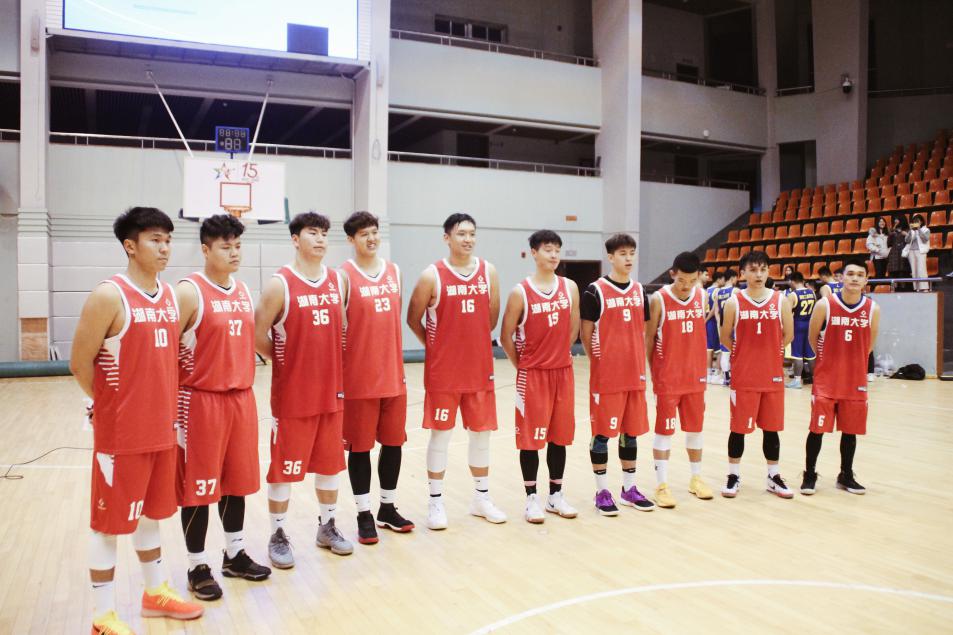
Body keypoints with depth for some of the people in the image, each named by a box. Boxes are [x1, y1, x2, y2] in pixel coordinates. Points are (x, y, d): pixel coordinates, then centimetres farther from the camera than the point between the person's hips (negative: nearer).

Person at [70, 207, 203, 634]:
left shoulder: (171, 295, 7)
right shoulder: (108, 296, -15)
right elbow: (80, 364, -11)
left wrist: (160, 405, 11)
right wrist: (110, 405, 1)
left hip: (162, 429, 7)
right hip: (121, 433, -7)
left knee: (151, 512, 19)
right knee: (109, 521, 5)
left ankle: (155, 592, 35)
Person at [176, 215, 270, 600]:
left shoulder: (244, 292, 10)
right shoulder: (189, 291, -11)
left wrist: (245, 387, 16)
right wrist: (175, 405, -13)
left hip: (241, 399, 7)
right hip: (201, 401, -6)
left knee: (237, 480, 15)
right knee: (198, 485, 4)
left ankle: (235, 555, 30)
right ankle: (197, 568, 18)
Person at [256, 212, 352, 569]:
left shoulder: (339, 280, 5)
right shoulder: (279, 285, -11)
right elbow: (257, 336, -9)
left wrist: (324, 363, 7)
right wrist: (287, 362, 1)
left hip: (332, 392, 5)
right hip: (291, 395, -5)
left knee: (330, 462, 15)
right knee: (284, 468, 5)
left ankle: (327, 527, 32)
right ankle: (278, 536, 22)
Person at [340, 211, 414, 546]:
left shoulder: (394, 271, 10)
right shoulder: (344, 275, -6)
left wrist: (398, 365, 15)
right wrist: (339, 375, -9)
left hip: (394, 376, 5)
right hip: (359, 378, -5)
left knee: (393, 442, 12)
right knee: (359, 446, 5)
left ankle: (388, 508, 28)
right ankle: (364, 515, 18)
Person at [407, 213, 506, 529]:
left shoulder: (489, 272, 2)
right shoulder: (432, 275, -9)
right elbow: (413, 319, -1)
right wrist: (435, 347, 6)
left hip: (480, 368, 4)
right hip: (442, 371, -4)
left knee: (481, 432, 11)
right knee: (441, 434, 4)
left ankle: (481, 498, 26)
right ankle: (436, 502, 17)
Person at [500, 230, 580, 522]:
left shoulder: (570, 287, 3)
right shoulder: (520, 292, -9)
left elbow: (573, 328, 13)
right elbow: (506, 336, -4)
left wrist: (560, 355, 12)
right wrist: (521, 365, 1)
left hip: (563, 372, 4)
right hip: (532, 374, -4)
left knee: (560, 435, 11)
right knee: (530, 436, 2)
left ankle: (556, 495, 24)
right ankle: (532, 498, 14)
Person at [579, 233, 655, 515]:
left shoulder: (639, 290, 9)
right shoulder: (595, 291, -8)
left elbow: (641, 331, 15)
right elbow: (586, 334, -5)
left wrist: (641, 365, 9)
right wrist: (600, 363, -4)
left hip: (635, 375, 6)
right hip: (606, 375, -5)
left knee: (631, 431, 13)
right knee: (602, 432, 3)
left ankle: (629, 489, 25)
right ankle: (602, 491, 14)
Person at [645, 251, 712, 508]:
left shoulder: (702, 297, 2)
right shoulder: (658, 299, -12)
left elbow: (702, 334, 12)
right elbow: (649, 339, -5)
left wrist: (702, 369, 10)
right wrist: (651, 372, -4)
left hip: (695, 376, 5)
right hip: (667, 378, -4)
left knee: (695, 427, 14)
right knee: (664, 430, 1)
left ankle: (696, 478, 29)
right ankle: (662, 485, 8)